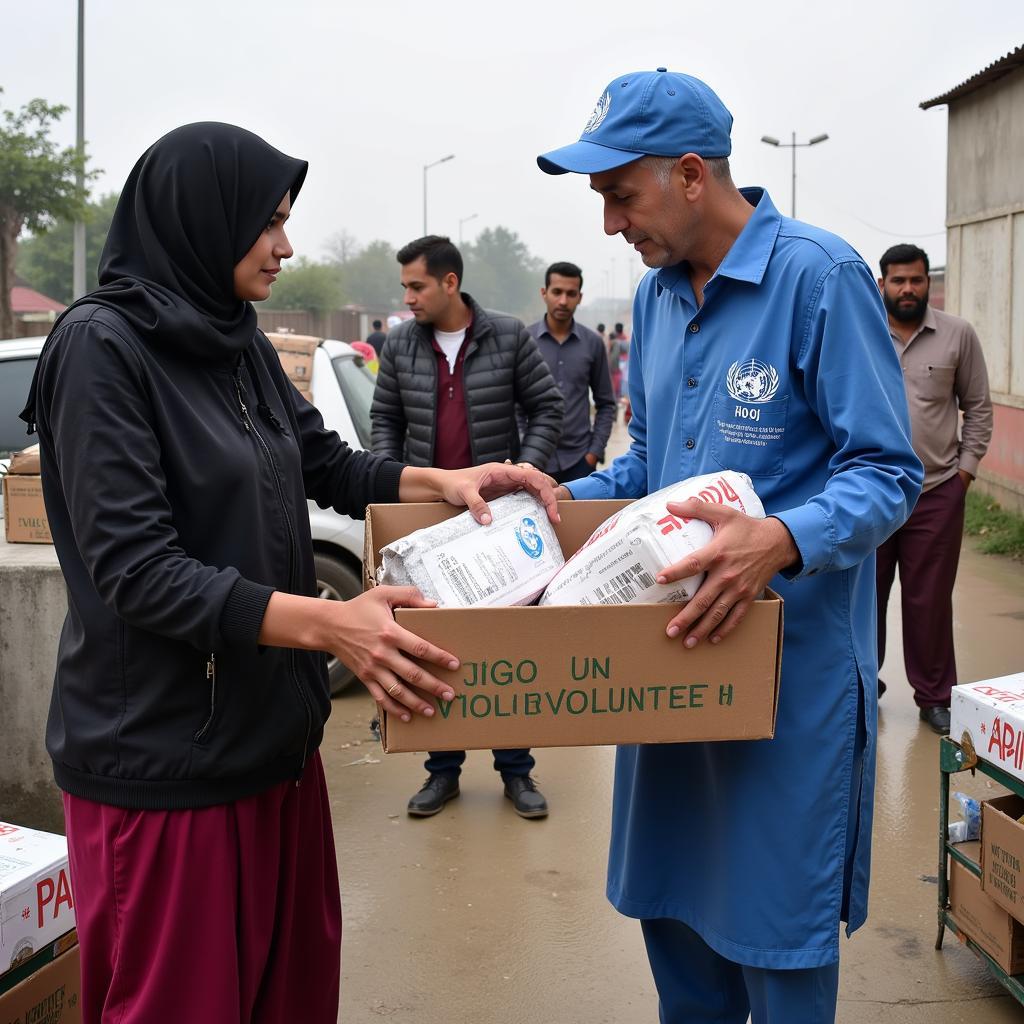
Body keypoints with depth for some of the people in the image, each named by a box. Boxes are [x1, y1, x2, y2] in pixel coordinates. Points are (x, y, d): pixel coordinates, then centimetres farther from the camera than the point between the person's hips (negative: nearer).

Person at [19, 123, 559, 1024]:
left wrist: (445, 481, 2)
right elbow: (135, 569, -22)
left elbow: (330, 466, 19)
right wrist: (326, 623, -30)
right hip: (164, 762, -7)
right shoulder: (101, 347, -15)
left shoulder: (242, 347, 8)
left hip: (274, 734, 7)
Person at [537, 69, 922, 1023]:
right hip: (672, 644, 7)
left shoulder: (819, 275, -15)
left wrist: (782, 542, -34)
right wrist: (562, 501, 2)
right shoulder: (655, 295, 8)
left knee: (777, 927, 6)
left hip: (790, 658, -7)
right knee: (670, 904, 19)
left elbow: (887, 472, -17)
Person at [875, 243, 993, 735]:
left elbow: (978, 407, 7)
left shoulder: (958, 335, 1)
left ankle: (935, 697, 19)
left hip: (937, 493, 0)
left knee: (930, 601, 7)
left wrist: (966, 468, 1)